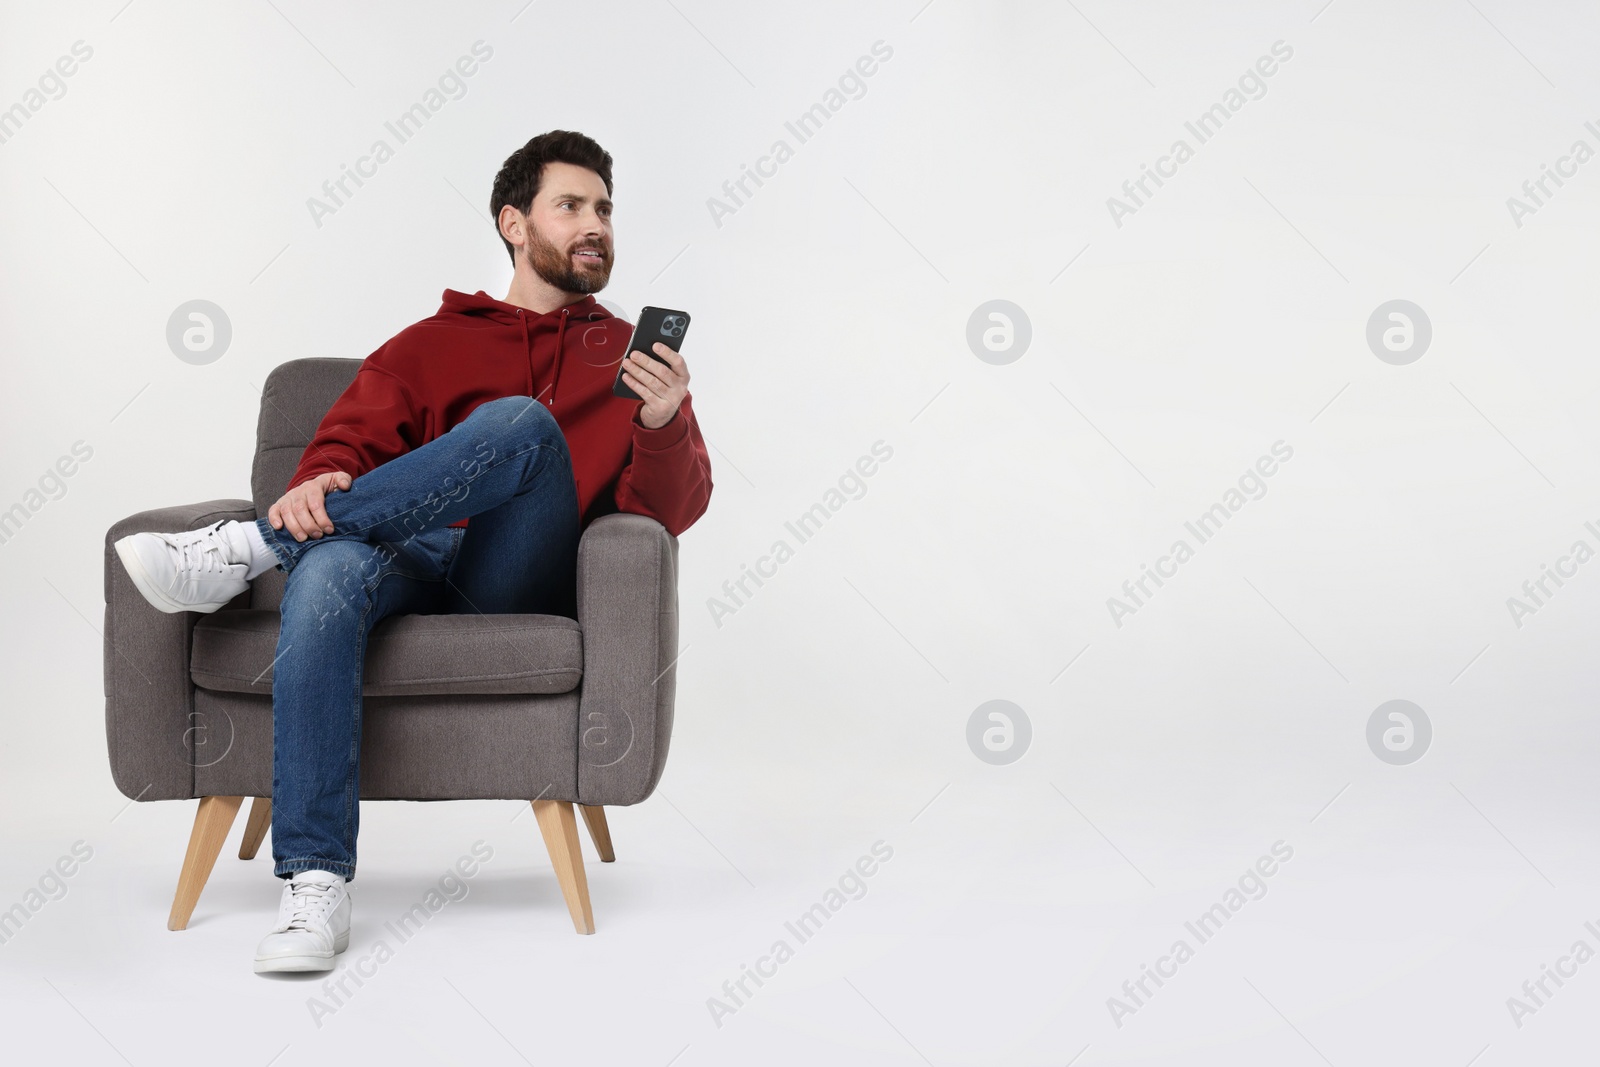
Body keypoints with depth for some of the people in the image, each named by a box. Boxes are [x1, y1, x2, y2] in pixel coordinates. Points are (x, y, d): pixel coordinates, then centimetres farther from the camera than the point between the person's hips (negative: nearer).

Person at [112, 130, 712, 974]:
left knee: (521, 422, -30)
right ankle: (315, 886, -38)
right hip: (419, 562, 1)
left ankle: (246, 552, -26)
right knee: (327, 568, -36)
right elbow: (352, 439, 10)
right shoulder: (432, 344, 24)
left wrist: (663, 424, -14)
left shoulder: (631, 358, 21)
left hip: (529, 586, -1)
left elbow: (671, 511, 8)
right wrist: (317, 485, -15)